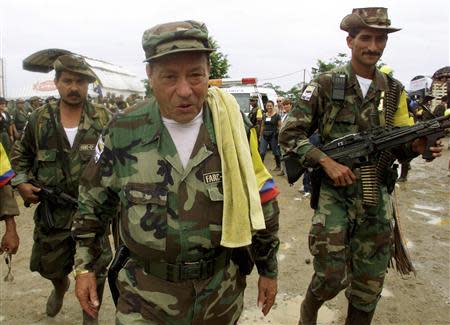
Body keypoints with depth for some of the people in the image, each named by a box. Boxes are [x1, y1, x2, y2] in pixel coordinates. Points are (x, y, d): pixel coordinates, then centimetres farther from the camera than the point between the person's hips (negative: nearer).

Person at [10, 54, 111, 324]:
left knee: (95, 270, 6)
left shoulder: (103, 119, -5)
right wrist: (21, 182, 0)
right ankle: (61, 287, 56)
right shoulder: (40, 119, 0)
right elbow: (21, 154, 13)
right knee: (49, 266, 20)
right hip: (52, 209, 2)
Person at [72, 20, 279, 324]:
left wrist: (269, 269, 6)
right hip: (146, 293, -1)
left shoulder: (233, 130, -11)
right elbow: (93, 200, 2)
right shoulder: (124, 131, -13)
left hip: (221, 291, 2)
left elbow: (260, 202, -1)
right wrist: (85, 266, 4)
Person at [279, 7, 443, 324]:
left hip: (377, 193, 4)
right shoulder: (325, 84, -4)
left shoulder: (394, 90, 8)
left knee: (370, 281, 11)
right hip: (334, 189, -4)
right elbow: (289, 134, -6)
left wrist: (416, 146, -11)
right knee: (332, 275, -3)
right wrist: (326, 161, -18)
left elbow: (401, 145, 12)